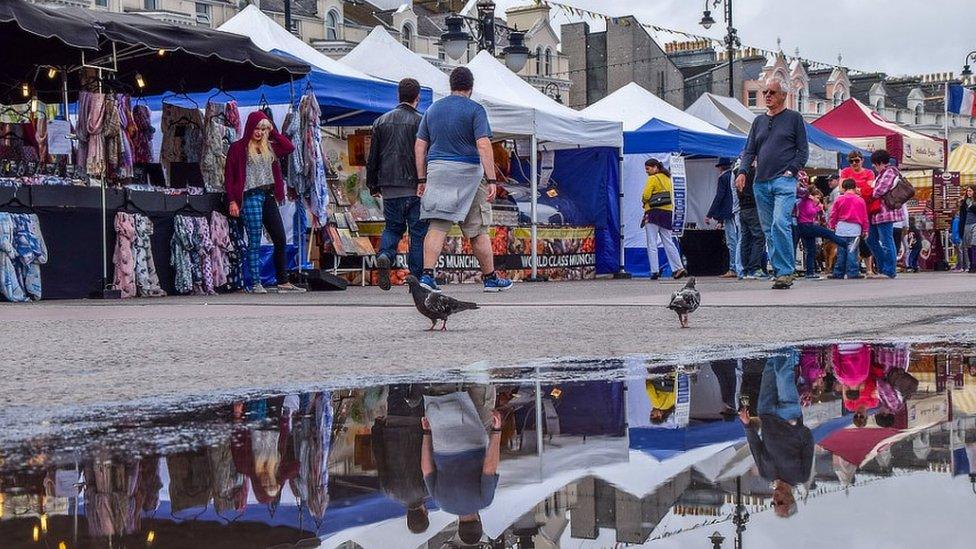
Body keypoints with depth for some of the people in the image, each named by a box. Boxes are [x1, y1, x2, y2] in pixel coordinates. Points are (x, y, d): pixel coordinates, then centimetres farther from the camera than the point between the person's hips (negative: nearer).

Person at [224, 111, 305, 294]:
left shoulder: (269, 147, 15)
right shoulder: (238, 147, -1)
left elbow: (289, 148, 10)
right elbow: (229, 175, -4)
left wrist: (273, 132, 7)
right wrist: (232, 201, -10)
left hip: (269, 196, 6)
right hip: (251, 196, -6)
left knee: (280, 240, 3)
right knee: (255, 242, -5)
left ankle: (283, 282, 8)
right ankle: (256, 283, 0)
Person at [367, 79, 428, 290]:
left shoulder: (381, 121, 9)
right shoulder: (420, 122, -5)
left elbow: (372, 157, 11)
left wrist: (373, 185, 19)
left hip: (389, 187, 4)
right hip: (415, 186, -4)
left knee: (393, 226, 17)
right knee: (418, 232, 4)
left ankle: (385, 255, -11)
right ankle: (416, 277, 3)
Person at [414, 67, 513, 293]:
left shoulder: (433, 109, 13)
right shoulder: (475, 110, -4)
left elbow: (420, 146, 11)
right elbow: (483, 146, -14)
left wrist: (422, 179, 13)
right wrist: (491, 180, -16)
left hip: (437, 171, 4)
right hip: (467, 172, -4)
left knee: (437, 226, -1)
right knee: (478, 231, 6)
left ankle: (427, 274, -15)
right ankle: (490, 278, 17)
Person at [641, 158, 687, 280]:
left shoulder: (652, 178, -7)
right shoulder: (667, 178, 16)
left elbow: (646, 196, -14)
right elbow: (671, 195, 14)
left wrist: (644, 201, 5)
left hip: (654, 212, -7)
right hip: (668, 211, 7)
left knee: (652, 244, -1)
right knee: (668, 242, 11)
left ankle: (655, 271, -6)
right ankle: (679, 268, 3)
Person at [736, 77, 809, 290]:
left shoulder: (794, 118, 6)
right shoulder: (759, 121, 19)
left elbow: (803, 151, 4)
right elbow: (749, 151, 18)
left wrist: (791, 170, -10)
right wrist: (742, 172, 0)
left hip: (784, 181, -6)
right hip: (761, 183, 6)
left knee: (780, 224, -20)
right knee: (768, 230, 4)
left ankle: (786, 271, -17)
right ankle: (780, 271, 10)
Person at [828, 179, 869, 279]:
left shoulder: (839, 199, 2)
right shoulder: (860, 200, 0)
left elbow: (833, 215, 6)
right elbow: (864, 217, 5)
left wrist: (832, 226, 17)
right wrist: (865, 230, 12)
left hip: (841, 228, 1)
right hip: (855, 228, -1)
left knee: (841, 252, 8)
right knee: (852, 251, -1)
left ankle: (838, 273, 11)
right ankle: (852, 273, -3)